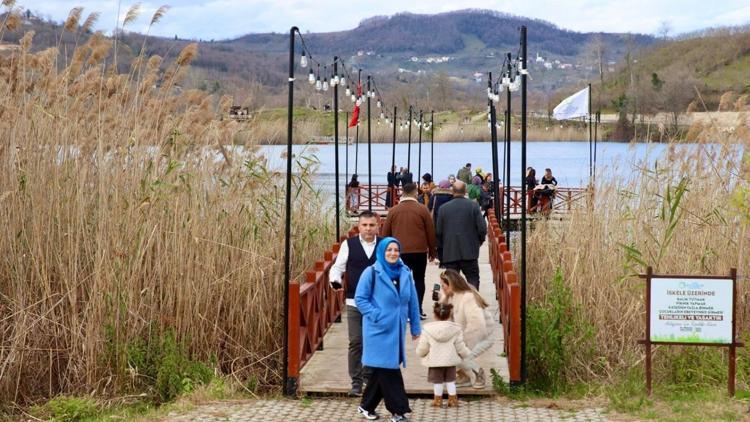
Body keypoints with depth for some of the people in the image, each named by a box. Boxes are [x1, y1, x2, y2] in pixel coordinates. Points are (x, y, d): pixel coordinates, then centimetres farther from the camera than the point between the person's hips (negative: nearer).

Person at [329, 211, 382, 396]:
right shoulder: (349, 244, 1)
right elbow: (338, 266, 4)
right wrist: (335, 280, -15)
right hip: (354, 301, -1)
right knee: (355, 342, -1)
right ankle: (356, 381, 6)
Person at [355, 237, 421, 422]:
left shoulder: (405, 273, 8)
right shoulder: (371, 272, -8)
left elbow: (412, 301, 12)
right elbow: (360, 298, -7)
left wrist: (415, 327, 12)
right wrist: (376, 316, -16)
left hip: (397, 330, 6)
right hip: (379, 330, -6)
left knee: (381, 371, 11)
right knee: (386, 369, -7)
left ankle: (367, 406, 24)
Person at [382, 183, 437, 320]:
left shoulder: (393, 211, 2)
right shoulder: (422, 209, -3)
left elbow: (385, 233, 6)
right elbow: (431, 232, -1)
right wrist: (433, 251, 9)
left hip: (400, 252, 1)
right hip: (419, 251, -1)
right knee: (419, 279, 11)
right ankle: (418, 311, 8)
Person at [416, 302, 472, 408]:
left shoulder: (427, 329, -10)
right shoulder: (455, 329, -8)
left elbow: (422, 348, -6)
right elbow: (460, 347, -3)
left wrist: (419, 353, 15)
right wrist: (467, 354, 16)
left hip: (434, 361, -1)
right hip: (450, 360, 1)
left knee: (437, 381, 10)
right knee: (450, 380, 14)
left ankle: (438, 400, 17)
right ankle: (452, 400, 17)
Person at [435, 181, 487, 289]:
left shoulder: (443, 208, 0)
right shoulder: (473, 205, -4)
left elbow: (438, 232, 2)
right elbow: (482, 228, -7)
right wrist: (479, 241, 12)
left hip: (449, 252, 1)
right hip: (469, 252, -1)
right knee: (473, 280, 4)